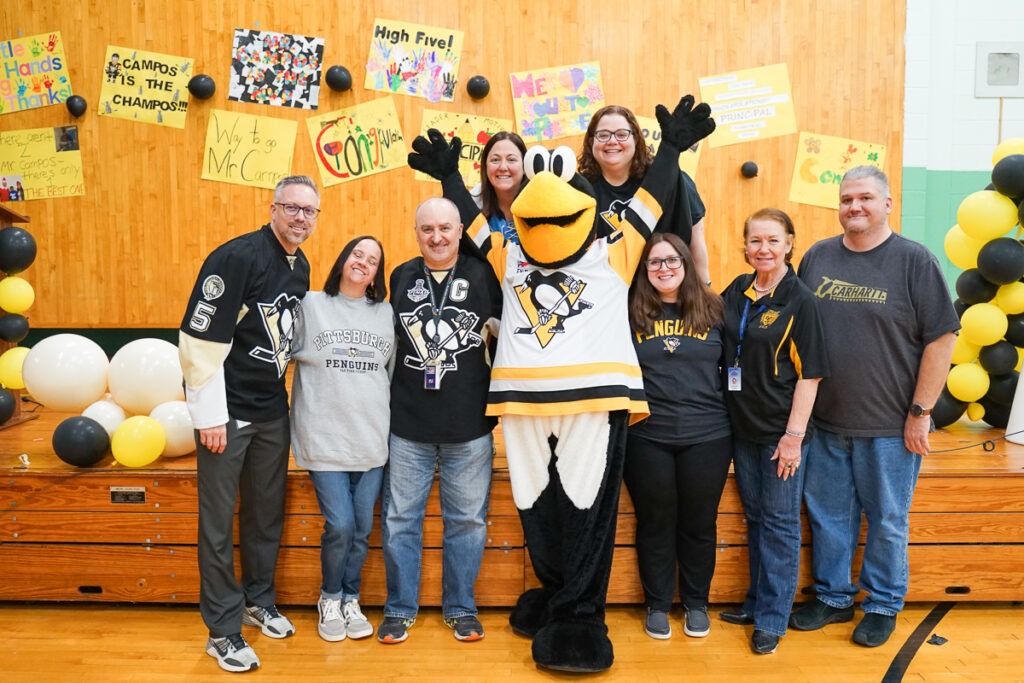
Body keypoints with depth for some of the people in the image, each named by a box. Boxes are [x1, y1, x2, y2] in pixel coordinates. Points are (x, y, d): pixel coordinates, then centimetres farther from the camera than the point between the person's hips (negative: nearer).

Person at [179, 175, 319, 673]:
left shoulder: (301, 267, 6)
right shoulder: (236, 257, -17)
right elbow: (200, 338, -19)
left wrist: (284, 394, 16)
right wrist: (211, 416, -18)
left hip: (273, 411, 7)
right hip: (228, 411, -6)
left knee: (267, 512, 17)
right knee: (218, 523, 5)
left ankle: (259, 600, 36)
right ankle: (223, 629, 18)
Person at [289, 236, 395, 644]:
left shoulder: (386, 313, 10)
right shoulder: (311, 305, 2)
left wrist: (393, 426, 15)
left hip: (372, 438, 3)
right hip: (324, 437, -3)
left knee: (362, 529, 7)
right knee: (339, 526, -5)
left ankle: (350, 600, 28)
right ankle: (330, 599, 20)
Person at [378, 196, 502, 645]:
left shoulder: (481, 274, 1)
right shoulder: (402, 277, 7)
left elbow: (505, 334, 11)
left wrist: (493, 325, -10)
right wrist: (385, 404, 12)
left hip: (470, 424, -1)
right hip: (407, 423, 2)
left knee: (467, 519, 9)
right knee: (400, 519, 8)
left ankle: (460, 607, 26)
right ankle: (399, 608, 24)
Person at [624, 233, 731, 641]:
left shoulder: (712, 310, 3)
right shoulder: (629, 313, -1)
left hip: (707, 436, 1)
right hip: (646, 437, -1)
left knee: (699, 523, 13)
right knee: (655, 523, 11)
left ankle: (696, 603, 32)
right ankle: (657, 604, 28)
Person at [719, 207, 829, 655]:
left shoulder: (799, 300, -12)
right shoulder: (737, 291, 4)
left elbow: (810, 373, -13)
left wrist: (794, 434, -16)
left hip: (780, 430, -5)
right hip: (743, 427, 6)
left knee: (779, 522, 6)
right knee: (755, 518, 17)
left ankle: (772, 618, 17)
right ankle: (757, 601, 31)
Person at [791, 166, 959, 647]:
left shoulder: (914, 261, -6)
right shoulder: (818, 257, 5)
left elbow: (941, 338, -7)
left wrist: (920, 413, -9)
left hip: (890, 426, -3)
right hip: (825, 422, 4)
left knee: (887, 521, 10)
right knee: (827, 515, 14)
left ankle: (883, 607, 29)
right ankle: (832, 597, 32)